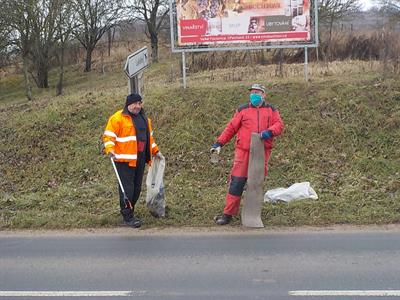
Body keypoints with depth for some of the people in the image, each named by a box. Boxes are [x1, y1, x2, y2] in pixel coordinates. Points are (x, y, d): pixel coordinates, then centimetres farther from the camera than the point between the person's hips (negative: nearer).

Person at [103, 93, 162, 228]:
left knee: (137, 188, 9)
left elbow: (149, 137, 29)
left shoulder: (144, 118, 18)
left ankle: (129, 212, 21)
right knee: (127, 188, -7)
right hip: (125, 160, -7)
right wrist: (110, 150, -22)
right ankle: (128, 217, -2)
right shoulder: (117, 118, -6)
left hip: (140, 159, 7)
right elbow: (108, 136, -9)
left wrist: (155, 151, 28)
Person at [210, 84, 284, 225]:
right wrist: (219, 142, 2)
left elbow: (279, 125, 3)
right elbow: (231, 127, 10)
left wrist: (270, 131, -19)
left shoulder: (271, 110, 14)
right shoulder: (243, 110, 12)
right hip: (243, 151, -1)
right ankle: (228, 213, -3)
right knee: (237, 182, -6)